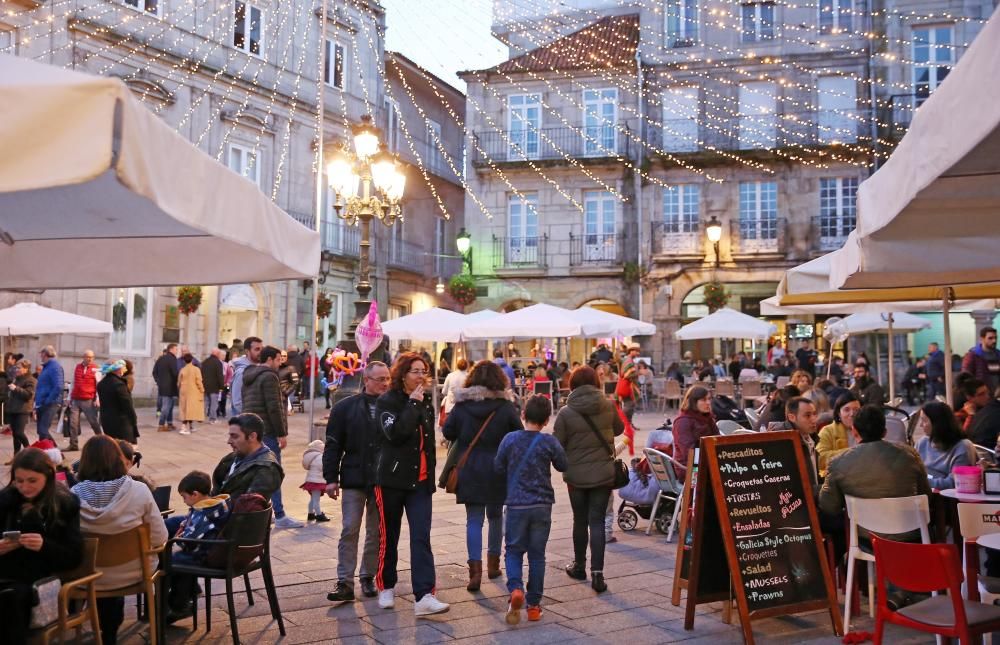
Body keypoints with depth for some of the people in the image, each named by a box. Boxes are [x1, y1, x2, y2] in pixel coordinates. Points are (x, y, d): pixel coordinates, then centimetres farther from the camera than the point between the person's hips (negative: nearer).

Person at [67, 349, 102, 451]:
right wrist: (69, 398, 16)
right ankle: (73, 445, 7)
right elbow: (73, 383, 17)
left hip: (88, 400, -4)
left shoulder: (95, 369, 0)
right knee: (73, 423, 1)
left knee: (94, 422, 1)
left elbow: (99, 385, -3)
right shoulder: (77, 367, 11)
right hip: (75, 400, 4)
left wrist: (97, 399, -10)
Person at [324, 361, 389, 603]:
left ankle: (368, 577, 25)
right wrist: (331, 478, -4)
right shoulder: (345, 407, -1)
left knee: (376, 533, 10)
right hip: (354, 479, -1)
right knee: (349, 531, -1)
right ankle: (345, 582, 4)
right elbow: (333, 445, 0)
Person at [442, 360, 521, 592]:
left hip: (469, 471, 0)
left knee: (474, 519, 3)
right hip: (497, 471, 0)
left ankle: (475, 568, -10)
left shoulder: (462, 405, -5)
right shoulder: (506, 407, -7)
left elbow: (448, 432, 1)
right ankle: (493, 562, 29)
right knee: (496, 515, 18)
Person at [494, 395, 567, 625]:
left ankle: (515, 588, -15)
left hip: (516, 504, 0)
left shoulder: (510, 439, -7)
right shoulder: (550, 442, -8)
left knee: (514, 550, 11)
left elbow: (498, 467, 3)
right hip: (542, 506, 0)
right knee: (537, 554, 10)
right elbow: (563, 466, 6)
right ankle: (534, 604, 14)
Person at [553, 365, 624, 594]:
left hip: (576, 475, -1)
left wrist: (564, 464, 11)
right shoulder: (608, 407, -6)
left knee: (580, 520, 16)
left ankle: (579, 566, 31)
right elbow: (619, 429, 13)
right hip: (603, 473, 1)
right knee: (597, 521, 4)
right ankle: (597, 573, -4)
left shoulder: (566, 412, -14)